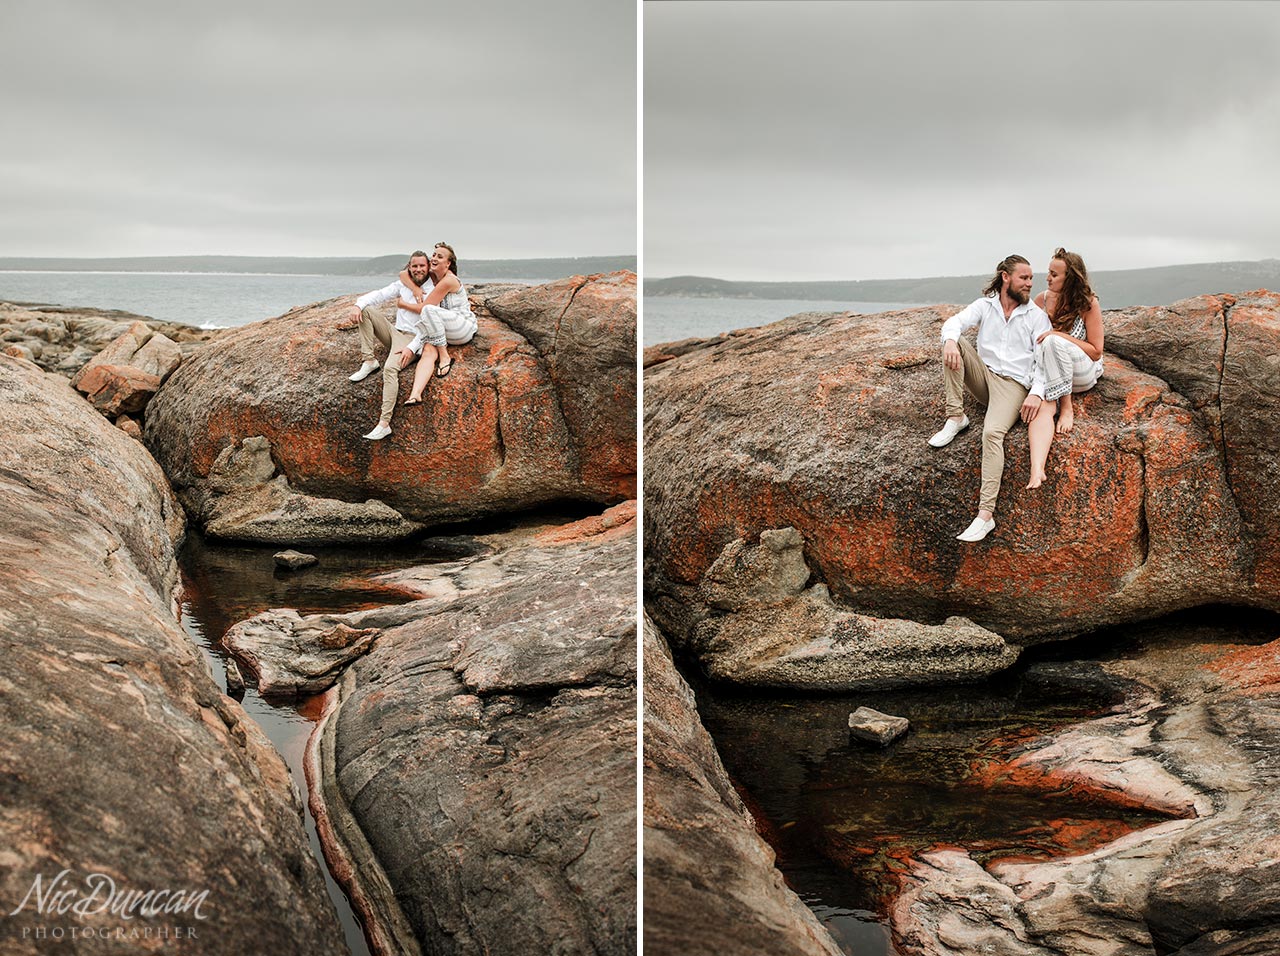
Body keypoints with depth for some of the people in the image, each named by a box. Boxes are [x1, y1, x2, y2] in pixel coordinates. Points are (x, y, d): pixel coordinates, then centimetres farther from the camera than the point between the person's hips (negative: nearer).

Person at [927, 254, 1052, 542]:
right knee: (955, 342, -18)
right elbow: (954, 322, -9)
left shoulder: (1037, 315, 2)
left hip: (1013, 383, -4)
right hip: (983, 375, 4)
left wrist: (1037, 392, -25)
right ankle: (956, 416, -15)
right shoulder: (985, 305, 8)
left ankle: (986, 513, -38)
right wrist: (950, 340, -35)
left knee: (993, 433, -31)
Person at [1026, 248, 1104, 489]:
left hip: (1082, 373, -3)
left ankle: (1067, 408, -20)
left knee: (1054, 342, -35)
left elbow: (1096, 352, -7)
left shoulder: (1088, 304, -7)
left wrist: (1061, 336, -18)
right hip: (1047, 373, 3)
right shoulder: (1042, 300, 3)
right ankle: (1037, 470, -55)